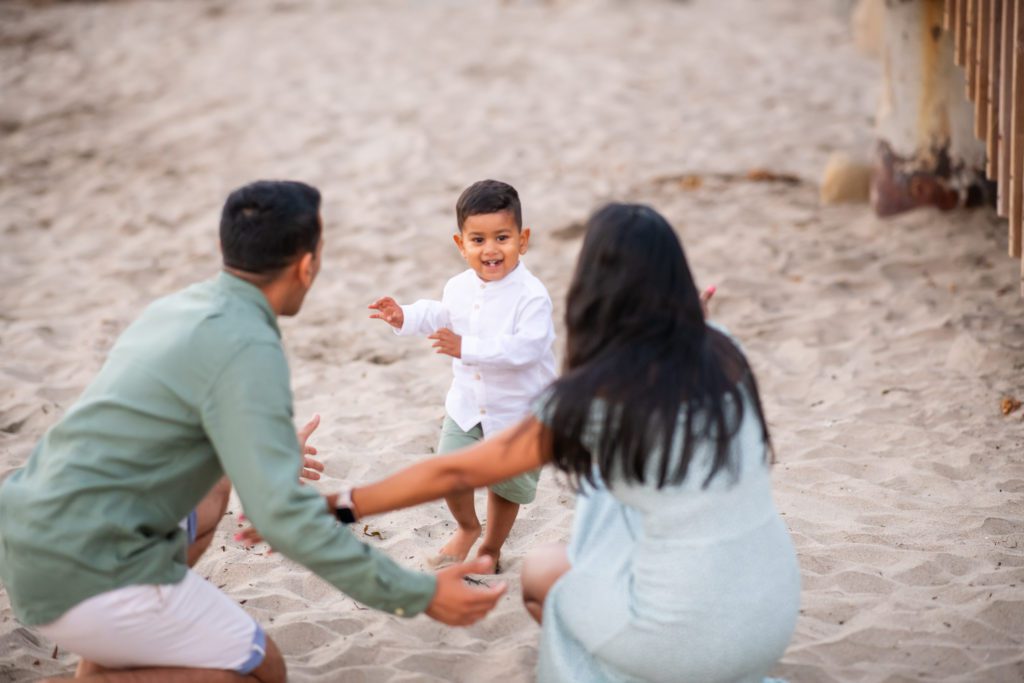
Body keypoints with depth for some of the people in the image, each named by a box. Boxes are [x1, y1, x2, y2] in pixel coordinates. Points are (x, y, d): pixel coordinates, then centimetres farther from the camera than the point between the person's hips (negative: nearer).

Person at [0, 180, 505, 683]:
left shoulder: (178, 308, 13)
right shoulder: (249, 348, -16)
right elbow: (283, 515, -23)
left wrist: (267, 455, 48)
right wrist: (417, 595, -18)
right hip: (85, 575, -8)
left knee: (213, 495, 31)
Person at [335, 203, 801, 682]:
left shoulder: (591, 398, -13)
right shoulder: (721, 353, 1)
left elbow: (454, 474, -6)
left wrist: (340, 507, 5)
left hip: (692, 634, -5)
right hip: (777, 615, 5)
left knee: (540, 571, 25)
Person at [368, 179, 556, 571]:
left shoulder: (531, 295, -25)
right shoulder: (459, 288, -4)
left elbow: (525, 347, -36)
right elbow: (441, 316, 18)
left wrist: (467, 348, -39)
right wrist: (405, 318, 2)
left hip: (519, 410, -5)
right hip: (467, 405, 5)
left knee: (507, 483, 12)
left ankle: (491, 547, 38)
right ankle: (467, 528, 30)